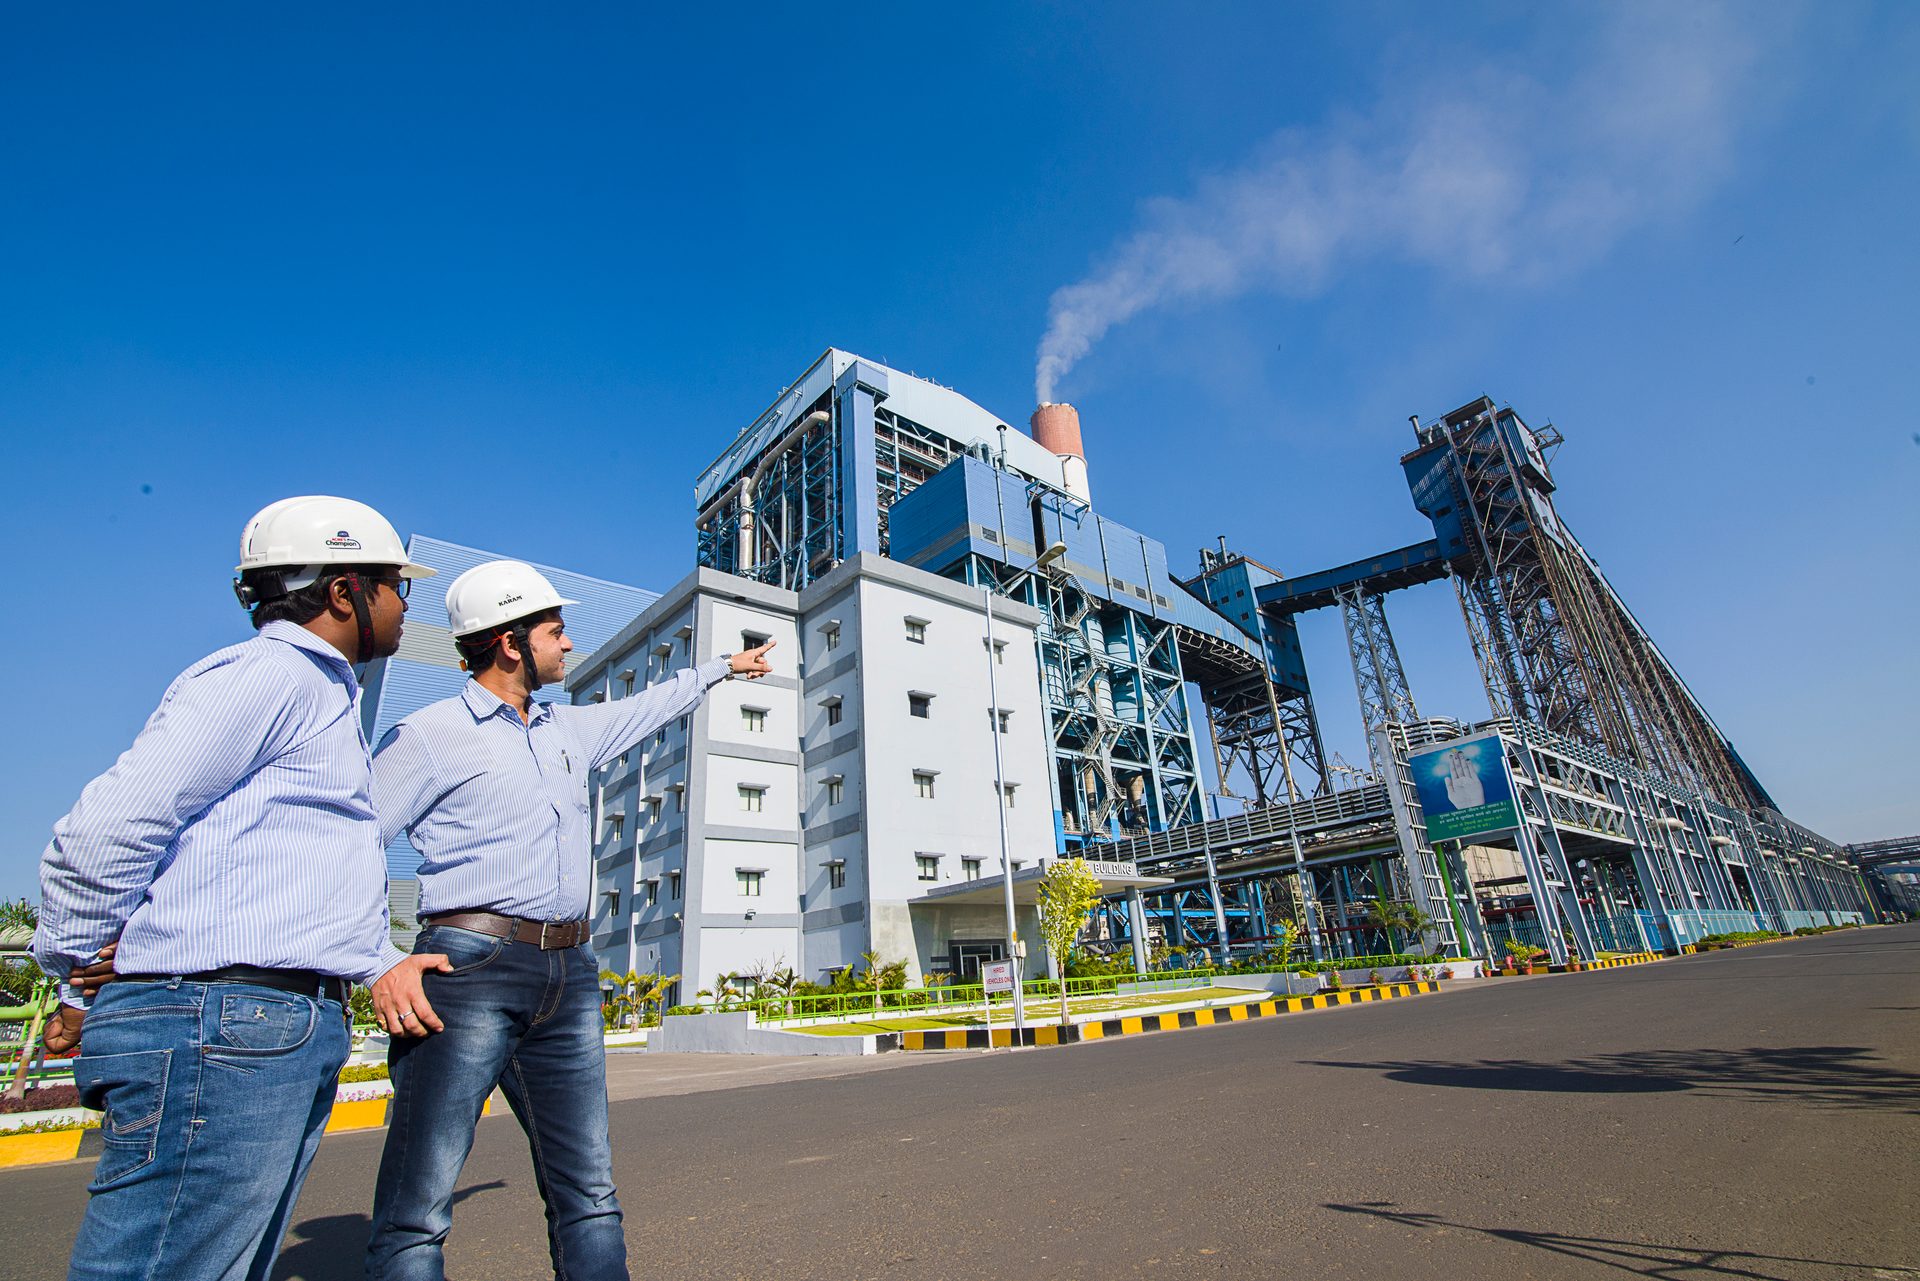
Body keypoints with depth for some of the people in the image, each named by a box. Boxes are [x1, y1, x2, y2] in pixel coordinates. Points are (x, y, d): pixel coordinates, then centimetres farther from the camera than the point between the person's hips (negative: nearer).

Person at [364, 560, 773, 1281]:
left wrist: (723, 667, 48)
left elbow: (650, 707, 36)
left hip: (570, 975, 6)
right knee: (417, 1215, -5)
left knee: (589, 1198, 6)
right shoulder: (429, 736, 0)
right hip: (471, 966, -6)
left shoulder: (571, 730, 19)